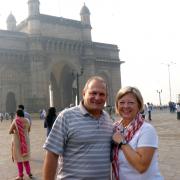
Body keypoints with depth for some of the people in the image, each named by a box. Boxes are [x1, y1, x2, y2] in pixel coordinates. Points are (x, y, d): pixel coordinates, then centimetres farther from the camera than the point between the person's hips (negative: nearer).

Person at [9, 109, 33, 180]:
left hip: (17, 141, -4)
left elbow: (10, 132, -7)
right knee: (25, 157, 19)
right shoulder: (27, 121, -2)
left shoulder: (15, 121, -15)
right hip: (26, 141, 5)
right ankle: (29, 173, 20)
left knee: (19, 158, 6)